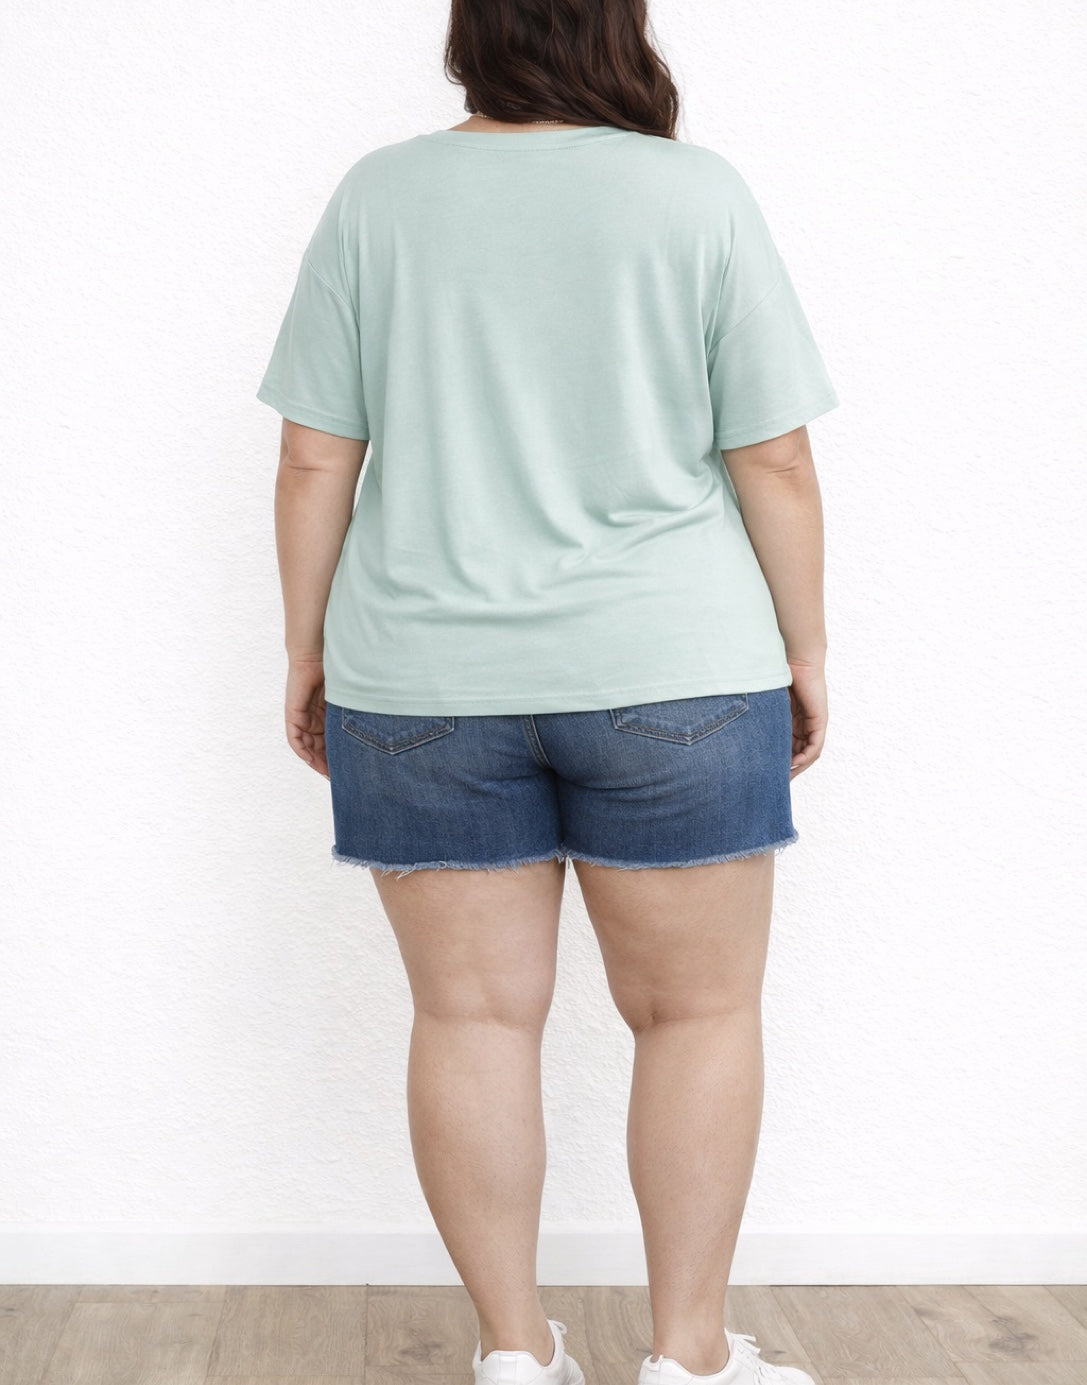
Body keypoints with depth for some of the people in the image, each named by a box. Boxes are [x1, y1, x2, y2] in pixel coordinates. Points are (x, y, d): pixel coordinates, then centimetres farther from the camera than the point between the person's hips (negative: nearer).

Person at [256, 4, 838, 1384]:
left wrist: (307, 652, 10)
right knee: (700, 1010, 10)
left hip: (423, 687, 2)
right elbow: (775, 461, -4)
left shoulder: (376, 196, 1)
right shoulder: (696, 194, -4)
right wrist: (805, 651, 7)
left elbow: (314, 460, 0)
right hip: (668, 679, -1)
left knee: (474, 1016, 9)